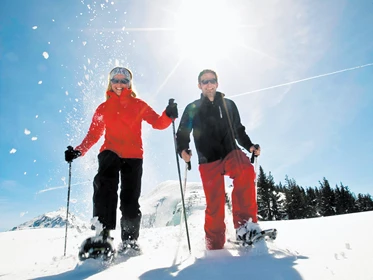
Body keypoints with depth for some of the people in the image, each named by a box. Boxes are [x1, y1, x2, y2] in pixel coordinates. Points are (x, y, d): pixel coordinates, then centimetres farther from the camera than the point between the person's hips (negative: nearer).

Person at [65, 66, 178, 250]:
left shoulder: (138, 105, 11)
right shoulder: (103, 108, 14)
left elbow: (157, 122, -2)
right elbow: (93, 134, 10)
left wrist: (168, 116, -23)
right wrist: (78, 151, -4)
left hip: (133, 155, 0)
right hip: (110, 152, 0)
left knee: (130, 198, 1)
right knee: (105, 188, -24)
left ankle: (130, 240, 13)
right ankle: (101, 234, -26)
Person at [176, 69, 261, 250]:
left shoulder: (228, 105, 14)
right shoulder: (192, 109, 10)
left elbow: (239, 130, 22)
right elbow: (182, 134, 10)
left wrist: (249, 146, 7)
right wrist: (182, 150, -10)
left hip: (230, 152, 1)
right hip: (208, 160, -1)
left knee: (246, 171, -32)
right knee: (214, 204, -4)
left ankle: (244, 223, -28)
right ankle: (215, 245, 14)